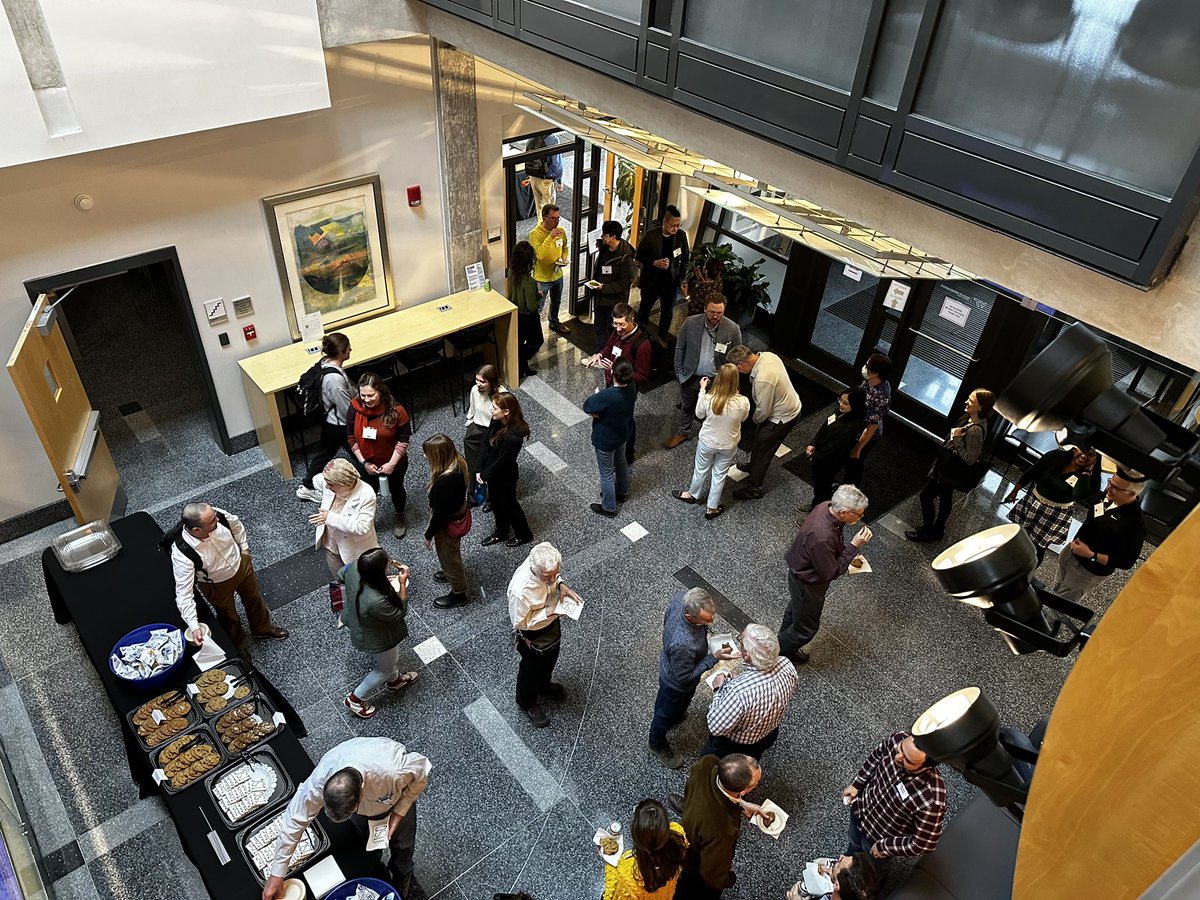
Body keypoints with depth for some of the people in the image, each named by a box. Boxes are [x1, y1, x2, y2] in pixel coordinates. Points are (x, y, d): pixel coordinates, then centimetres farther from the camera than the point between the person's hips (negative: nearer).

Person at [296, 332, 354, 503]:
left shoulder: (325, 362, -9)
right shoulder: (335, 379, -35)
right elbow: (347, 411, -24)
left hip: (329, 420, 8)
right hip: (340, 426, -8)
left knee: (323, 452, 25)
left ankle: (308, 487, 40)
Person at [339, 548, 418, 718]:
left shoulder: (354, 567, -29)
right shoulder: (376, 601, -47)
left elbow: (341, 576, -3)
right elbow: (399, 613, -26)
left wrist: (381, 582, -2)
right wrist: (402, 584, -26)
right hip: (376, 639, -7)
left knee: (393, 655, 35)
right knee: (386, 668, 26)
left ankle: (394, 681, 62)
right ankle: (355, 699, 45)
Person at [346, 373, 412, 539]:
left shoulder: (396, 410, -27)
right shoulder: (355, 408, -20)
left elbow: (403, 439, -18)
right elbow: (352, 438, -10)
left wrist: (392, 463, -20)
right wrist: (364, 462, -15)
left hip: (394, 463, -1)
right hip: (367, 463, 1)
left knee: (396, 489, 24)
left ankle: (400, 517, 52)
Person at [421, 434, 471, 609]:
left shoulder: (443, 483, -40)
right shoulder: (459, 464, -15)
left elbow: (439, 514, -28)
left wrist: (428, 535, -9)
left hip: (448, 524, -8)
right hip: (459, 514, 8)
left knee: (449, 557, 19)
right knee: (452, 552, 34)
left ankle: (459, 593, 41)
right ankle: (452, 574, 61)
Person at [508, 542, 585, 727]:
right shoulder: (521, 590, -45)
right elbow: (520, 622, -25)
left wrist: (561, 585, -20)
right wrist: (549, 612, -31)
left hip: (551, 622, 6)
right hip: (533, 633, -6)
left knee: (550, 659, 33)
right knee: (532, 668, 24)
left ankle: (544, 686, 64)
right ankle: (527, 703, 54)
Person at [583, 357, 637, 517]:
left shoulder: (607, 396, -40)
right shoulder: (632, 387, -18)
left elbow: (587, 407, -23)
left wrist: (596, 396, -8)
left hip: (605, 440, -7)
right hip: (623, 433, 7)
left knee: (606, 473, 15)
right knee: (621, 462, 31)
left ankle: (609, 507, 36)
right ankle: (622, 492, 56)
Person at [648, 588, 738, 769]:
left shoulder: (681, 597, -30)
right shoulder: (683, 644, -50)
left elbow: (666, 619, -5)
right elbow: (684, 678, -29)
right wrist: (715, 657, -31)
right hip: (677, 683, -6)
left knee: (665, 696, 37)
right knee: (668, 714, 25)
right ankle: (658, 745, 55)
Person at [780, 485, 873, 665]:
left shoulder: (826, 507, -17)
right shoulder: (822, 537, -44)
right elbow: (830, 573, -29)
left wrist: (847, 550, -3)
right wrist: (854, 546, -29)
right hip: (807, 584, -9)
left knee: (796, 610, 31)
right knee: (806, 627, 15)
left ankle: (785, 646, 57)